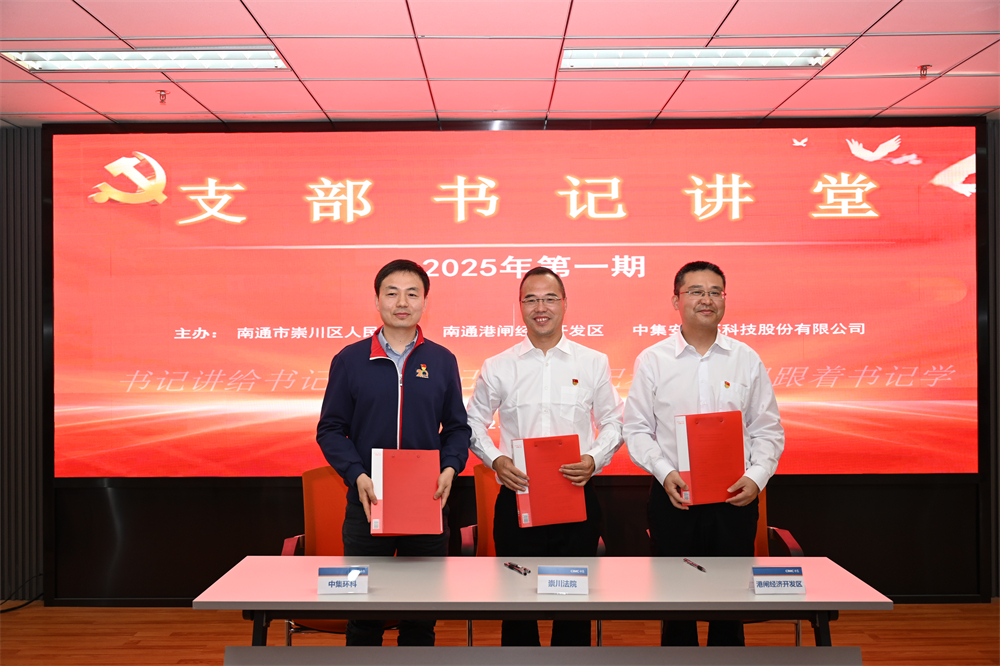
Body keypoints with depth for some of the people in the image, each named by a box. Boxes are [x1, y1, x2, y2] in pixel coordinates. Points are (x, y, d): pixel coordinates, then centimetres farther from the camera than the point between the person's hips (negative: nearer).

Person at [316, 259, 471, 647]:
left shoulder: (442, 361, 5)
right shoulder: (349, 360, 2)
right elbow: (330, 429, 1)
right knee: (363, 615, 10)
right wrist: (357, 476, -13)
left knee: (422, 618, 11)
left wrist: (450, 468, -9)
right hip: (367, 504, -1)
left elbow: (457, 427, 8)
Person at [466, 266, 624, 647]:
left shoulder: (594, 363, 5)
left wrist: (594, 460, -9)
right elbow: (473, 423, 11)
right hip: (516, 497, 0)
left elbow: (613, 423, 9)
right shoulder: (497, 368, 4)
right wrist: (495, 460, -6)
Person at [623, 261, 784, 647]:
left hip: (734, 498, 1)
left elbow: (767, 430, 7)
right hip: (673, 498, -1)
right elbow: (637, 429, 1)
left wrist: (757, 477, -9)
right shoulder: (651, 361, 2)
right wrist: (665, 472, -14)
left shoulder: (747, 359, 6)